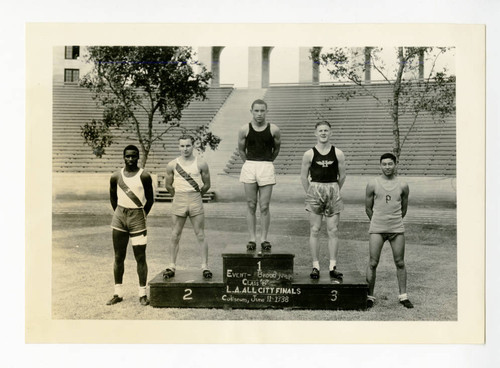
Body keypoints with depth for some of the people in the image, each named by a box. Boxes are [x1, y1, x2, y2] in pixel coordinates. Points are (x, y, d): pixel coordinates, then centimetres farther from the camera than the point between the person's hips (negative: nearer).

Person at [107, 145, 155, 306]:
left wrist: (143, 215, 2)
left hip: (137, 216, -3)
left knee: (140, 257, -1)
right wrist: (119, 213, 12)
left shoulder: (144, 176, -4)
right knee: (118, 257, 7)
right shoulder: (116, 177, 5)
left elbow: (150, 199, 4)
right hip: (119, 216, 3)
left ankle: (142, 294, 7)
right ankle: (118, 293, 16)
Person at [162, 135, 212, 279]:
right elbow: (168, 185, 13)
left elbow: (207, 185, 8)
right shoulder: (172, 165, 2)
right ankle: (171, 266, 14)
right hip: (178, 202, 1)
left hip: (196, 201, -1)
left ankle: (205, 266, 7)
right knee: (175, 236, 6)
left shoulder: (201, 163, -1)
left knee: (200, 236, 1)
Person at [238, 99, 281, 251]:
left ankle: (264, 238, 10)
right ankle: (252, 239, 11)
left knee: (264, 206, 0)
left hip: (266, 168, -1)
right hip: (249, 167, 1)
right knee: (251, 206, 4)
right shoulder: (244, 129, 1)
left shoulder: (274, 130, -1)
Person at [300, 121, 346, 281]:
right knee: (314, 230, 0)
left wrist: (335, 191, 11)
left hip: (333, 191, 1)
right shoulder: (309, 154, -1)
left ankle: (333, 267, 8)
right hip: (315, 190, -1)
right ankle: (315, 266, 7)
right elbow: (303, 176, 6)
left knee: (333, 231, 2)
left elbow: (342, 175, 9)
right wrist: (310, 194, 7)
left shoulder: (338, 153, 1)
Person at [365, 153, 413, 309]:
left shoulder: (403, 186, 4)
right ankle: (369, 296, 7)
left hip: (397, 229, 1)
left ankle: (403, 296, 19)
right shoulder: (372, 184, 0)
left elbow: (404, 209, 16)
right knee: (373, 263, -3)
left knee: (400, 263, 6)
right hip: (377, 229, -1)